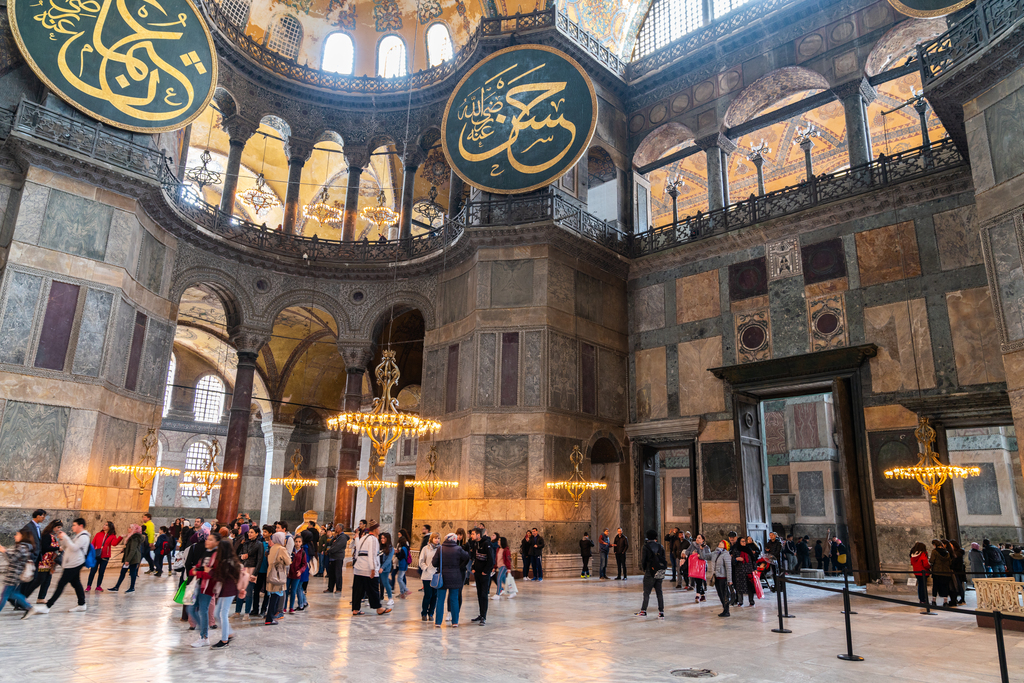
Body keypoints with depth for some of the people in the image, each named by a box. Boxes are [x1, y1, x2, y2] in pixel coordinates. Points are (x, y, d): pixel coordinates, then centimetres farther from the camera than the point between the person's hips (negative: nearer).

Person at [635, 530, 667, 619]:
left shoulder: (646, 547, -8)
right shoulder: (660, 546, 5)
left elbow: (643, 560, -8)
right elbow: (664, 559, 5)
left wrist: (643, 569, 9)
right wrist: (662, 569, 14)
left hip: (650, 572, -4)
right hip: (660, 573, 5)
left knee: (646, 592, 2)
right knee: (659, 592, 9)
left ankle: (643, 611, 6)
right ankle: (661, 612, 8)